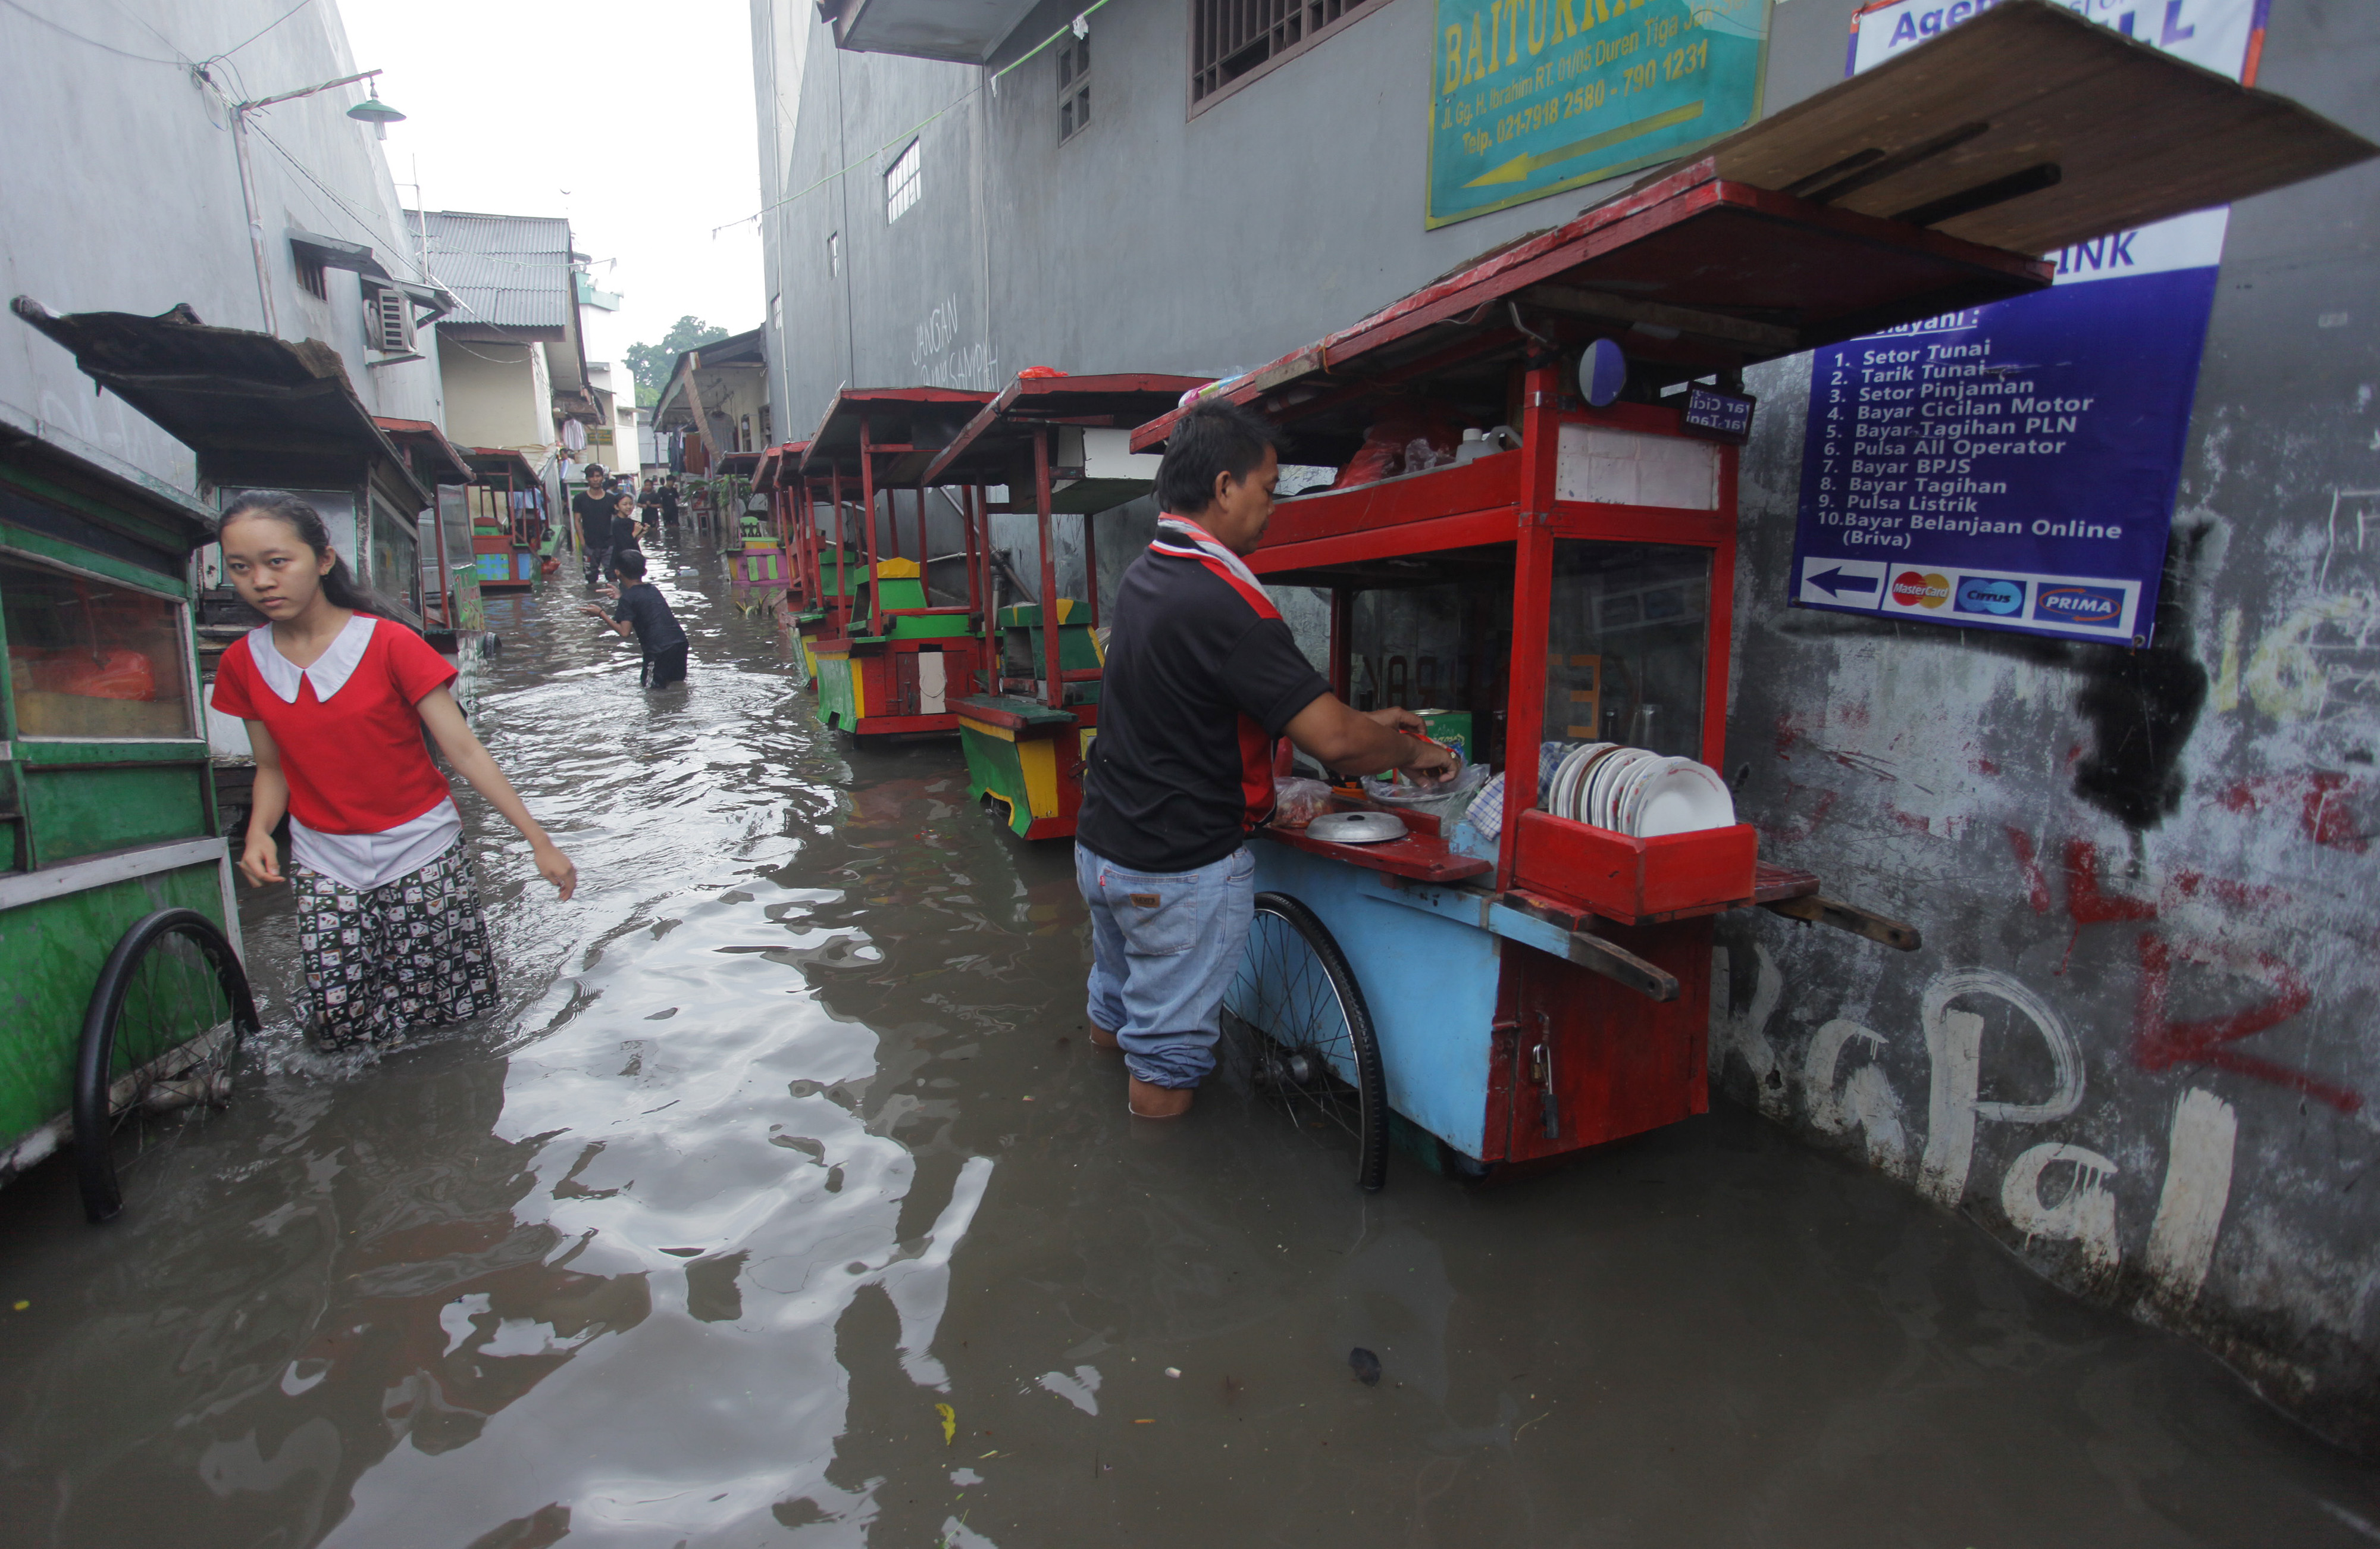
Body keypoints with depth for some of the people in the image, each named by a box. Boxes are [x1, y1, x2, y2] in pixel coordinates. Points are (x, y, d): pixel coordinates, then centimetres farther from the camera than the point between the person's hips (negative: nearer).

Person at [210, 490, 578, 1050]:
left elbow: (464, 751, -12)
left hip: (421, 850, -3)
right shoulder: (244, 663, 2)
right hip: (323, 861, 3)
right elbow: (273, 767, 12)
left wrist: (538, 841, -15)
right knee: (335, 1018, -4)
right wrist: (259, 833, -9)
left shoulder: (389, 643, -11)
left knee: (449, 1014, -3)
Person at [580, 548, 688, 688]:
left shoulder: (628, 598, -6)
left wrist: (601, 614, -2)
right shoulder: (653, 590, 15)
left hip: (659, 649, -7)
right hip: (680, 642, 7)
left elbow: (624, 633, -12)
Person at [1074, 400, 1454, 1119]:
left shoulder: (1143, 576, 5)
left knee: (1117, 1008, 30)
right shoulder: (1222, 603, -25)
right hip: (1181, 872, -9)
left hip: (1101, 844, 9)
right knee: (1168, 1058, 9)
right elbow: (1335, 742, -26)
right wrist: (1416, 752, -6)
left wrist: (1360, 719, 12)